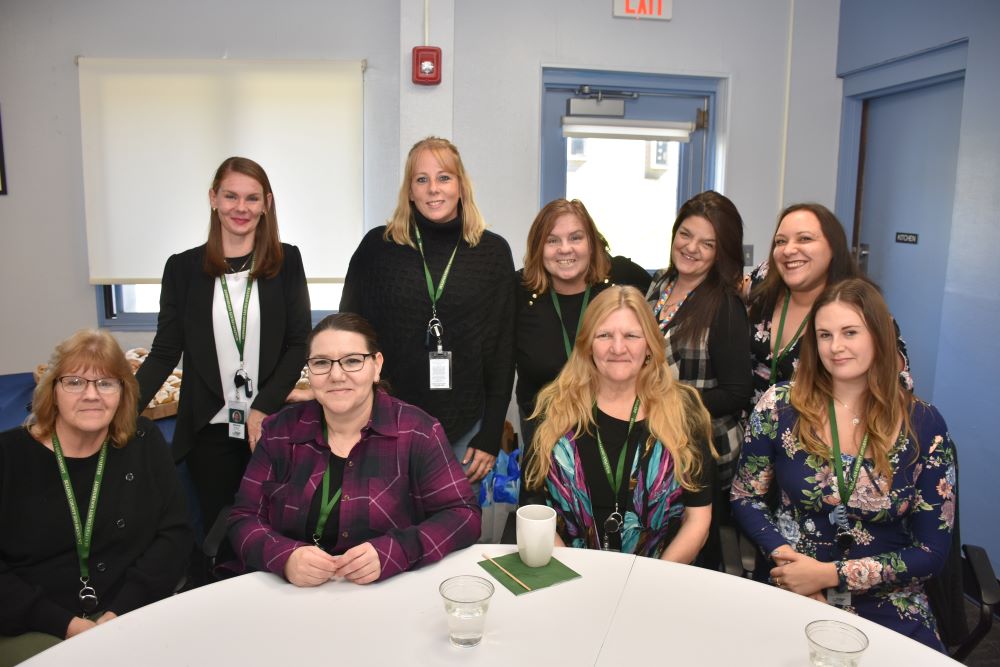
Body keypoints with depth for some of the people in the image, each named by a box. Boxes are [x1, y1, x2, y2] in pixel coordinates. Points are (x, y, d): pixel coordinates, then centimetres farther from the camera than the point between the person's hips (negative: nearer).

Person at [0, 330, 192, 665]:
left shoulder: (144, 443, 3)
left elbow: (174, 533, -1)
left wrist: (121, 612, -11)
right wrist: (65, 624, -14)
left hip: (134, 616, 2)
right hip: (33, 629, -1)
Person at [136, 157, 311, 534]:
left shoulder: (286, 261, 1)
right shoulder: (184, 267, 3)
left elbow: (299, 343, -1)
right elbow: (165, 352, 4)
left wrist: (264, 408, -11)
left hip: (272, 425, -1)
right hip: (208, 431, 1)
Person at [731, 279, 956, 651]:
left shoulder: (923, 425, -3)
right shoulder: (780, 406, -4)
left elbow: (931, 551, -1)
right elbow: (745, 497, 4)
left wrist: (829, 574, -10)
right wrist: (784, 557, -12)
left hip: (886, 608, 1)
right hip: (790, 597, 0)